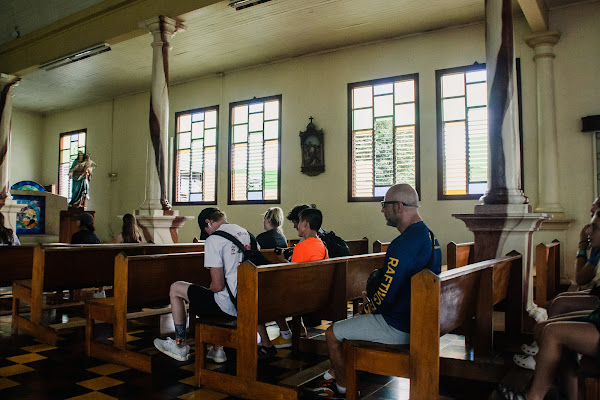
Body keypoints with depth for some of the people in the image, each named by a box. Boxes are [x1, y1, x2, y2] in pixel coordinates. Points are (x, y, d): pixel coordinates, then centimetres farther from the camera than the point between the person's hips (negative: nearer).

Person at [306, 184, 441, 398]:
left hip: (398, 327, -10)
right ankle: (331, 378, 30)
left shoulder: (403, 244, -27)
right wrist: (371, 303, 9)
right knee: (345, 325, 24)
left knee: (332, 334, 4)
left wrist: (366, 309, -4)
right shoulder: (429, 236, 7)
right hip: (417, 319, 10)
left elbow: (385, 298, -25)